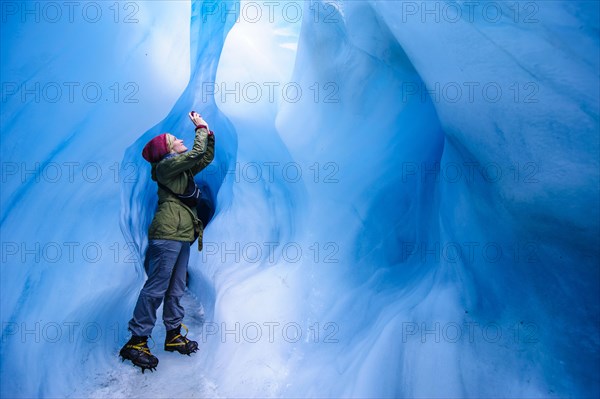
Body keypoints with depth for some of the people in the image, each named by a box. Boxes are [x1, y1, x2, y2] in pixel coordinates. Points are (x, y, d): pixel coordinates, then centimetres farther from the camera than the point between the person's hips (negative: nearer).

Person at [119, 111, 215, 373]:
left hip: (182, 236, 10)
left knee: (176, 289, 13)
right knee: (156, 287, -9)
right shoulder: (166, 166, -7)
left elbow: (207, 157, 24)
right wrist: (201, 128, -3)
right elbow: (197, 154, -16)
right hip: (167, 234, -10)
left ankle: (174, 336, 21)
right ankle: (136, 341, -2)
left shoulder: (182, 168, 19)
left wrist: (208, 132, 15)